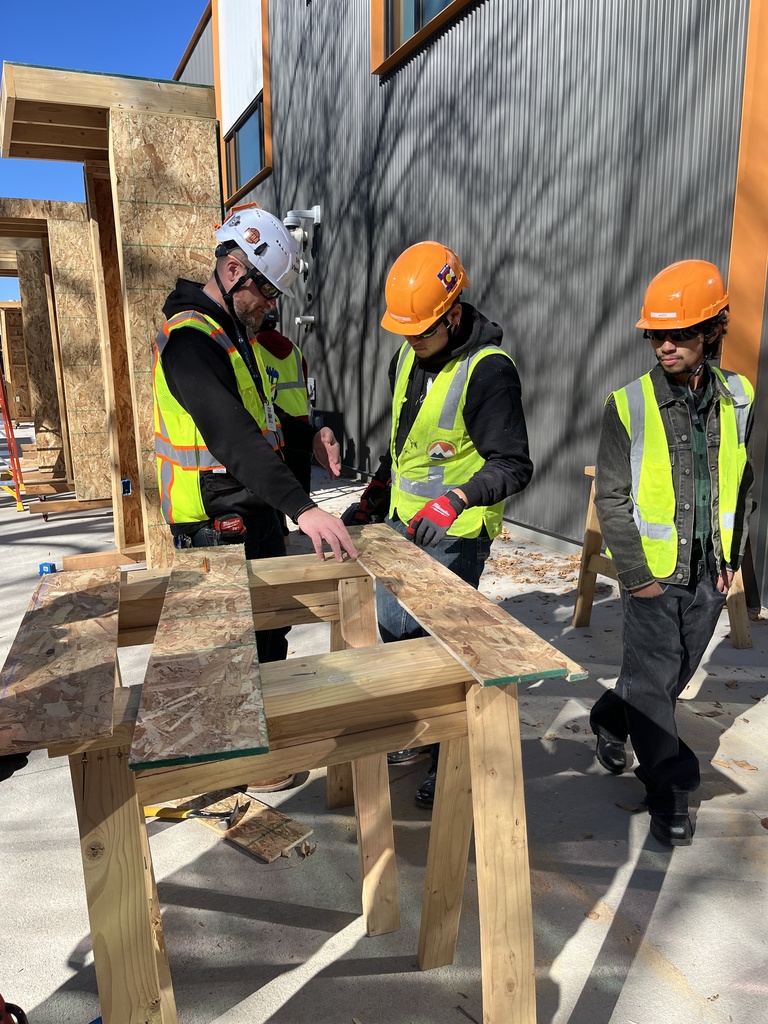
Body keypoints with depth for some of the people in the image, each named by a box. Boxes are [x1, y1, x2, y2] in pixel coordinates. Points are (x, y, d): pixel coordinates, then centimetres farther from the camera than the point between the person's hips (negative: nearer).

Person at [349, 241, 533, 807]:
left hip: (454, 536, -8)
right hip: (404, 524, 8)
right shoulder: (407, 358, 6)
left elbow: (513, 465, -20)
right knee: (390, 628, 15)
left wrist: (456, 500, -34)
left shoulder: (488, 369, -19)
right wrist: (372, 498, 14)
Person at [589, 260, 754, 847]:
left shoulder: (739, 399, 1)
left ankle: (611, 718, 44)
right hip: (654, 575, -4)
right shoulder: (630, 405, -11)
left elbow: (742, 486, 11)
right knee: (654, 679, 4)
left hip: (709, 574, 4)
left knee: (677, 674, 17)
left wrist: (732, 558, 7)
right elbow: (611, 498, -9)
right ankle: (670, 794, 22)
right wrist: (636, 574, -10)